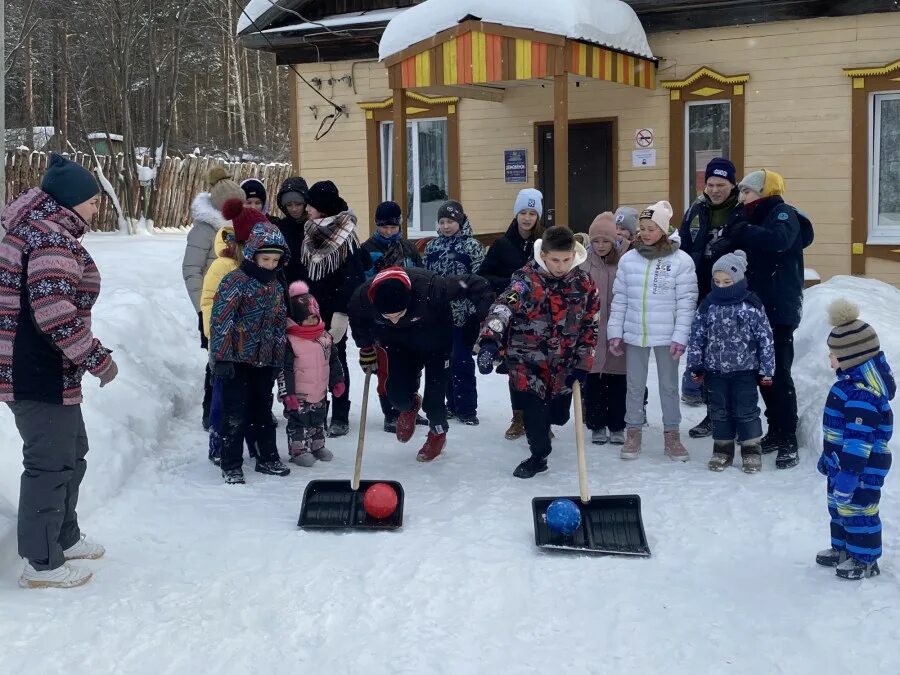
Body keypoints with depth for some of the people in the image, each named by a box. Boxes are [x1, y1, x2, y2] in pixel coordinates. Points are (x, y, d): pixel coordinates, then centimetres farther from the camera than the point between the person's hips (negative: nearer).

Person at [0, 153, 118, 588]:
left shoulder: (40, 231, 16)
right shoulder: (52, 239, -18)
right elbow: (53, 310, -29)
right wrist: (96, 358, -21)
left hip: (45, 369, 11)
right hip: (38, 373, -11)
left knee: (72, 451, 23)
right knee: (51, 463, -1)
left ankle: (64, 537, 38)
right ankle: (42, 564, 10)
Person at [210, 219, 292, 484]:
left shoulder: (275, 286, 9)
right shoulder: (235, 281, -12)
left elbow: (279, 324, 16)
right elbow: (220, 320, -16)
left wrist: (278, 358, 15)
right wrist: (221, 357, -19)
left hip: (264, 360, 6)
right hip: (237, 359, -6)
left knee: (263, 410, 17)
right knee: (235, 413, -2)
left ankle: (268, 458, 29)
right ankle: (231, 465, 7)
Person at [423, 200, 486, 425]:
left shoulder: (473, 246, -5)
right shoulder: (432, 246, 10)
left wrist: (475, 312, -12)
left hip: (463, 314, -5)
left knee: (462, 360, -4)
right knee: (444, 359, 11)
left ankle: (466, 408, 4)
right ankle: (452, 403, 23)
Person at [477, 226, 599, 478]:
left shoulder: (585, 284, -5)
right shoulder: (526, 279, -17)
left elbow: (590, 327, 4)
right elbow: (503, 307, -32)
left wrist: (582, 365, -1)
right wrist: (489, 341, -50)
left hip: (564, 364, 3)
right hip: (528, 359, -3)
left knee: (558, 415, 12)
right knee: (534, 409, -7)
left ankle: (542, 428, 48)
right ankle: (539, 455, 20)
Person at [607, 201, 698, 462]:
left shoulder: (681, 261, -9)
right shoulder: (628, 259, 1)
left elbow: (686, 302, -8)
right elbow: (619, 298, 4)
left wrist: (680, 337, -12)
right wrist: (615, 332, 1)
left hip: (666, 336, -2)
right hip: (634, 334, 3)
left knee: (669, 386, 11)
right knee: (635, 385, 12)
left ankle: (672, 433, 23)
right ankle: (633, 432, 25)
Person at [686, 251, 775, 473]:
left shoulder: (751, 305, -9)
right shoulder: (708, 305, -1)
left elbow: (765, 338, -6)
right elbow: (697, 335, 5)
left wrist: (766, 370, -6)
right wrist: (695, 366, 4)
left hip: (744, 369, -3)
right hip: (715, 369, 3)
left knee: (746, 411, 4)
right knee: (719, 411, 11)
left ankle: (751, 451, 17)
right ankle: (722, 450, 23)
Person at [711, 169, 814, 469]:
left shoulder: (783, 214, -7)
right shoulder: (751, 218, 16)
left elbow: (778, 239, -30)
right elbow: (726, 248, 10)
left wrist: (742, 230, -22)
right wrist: (723, 247, -12)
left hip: (779, 309, -8)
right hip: (755, 308, 8)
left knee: (779, 374, -8)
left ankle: (789, 441, -3)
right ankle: (775, 431, 22)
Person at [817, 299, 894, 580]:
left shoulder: (862, 395, -30)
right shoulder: (853, 381, 6)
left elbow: (859, 442, -31)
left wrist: (847, 476, -29)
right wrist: (828, 458, 24)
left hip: (861, 469, -10)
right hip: (841, 462, 10)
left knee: (856, 508, 4)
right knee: (839, 506, 21)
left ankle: (864, 559, 20)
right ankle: (842, 548, 38)